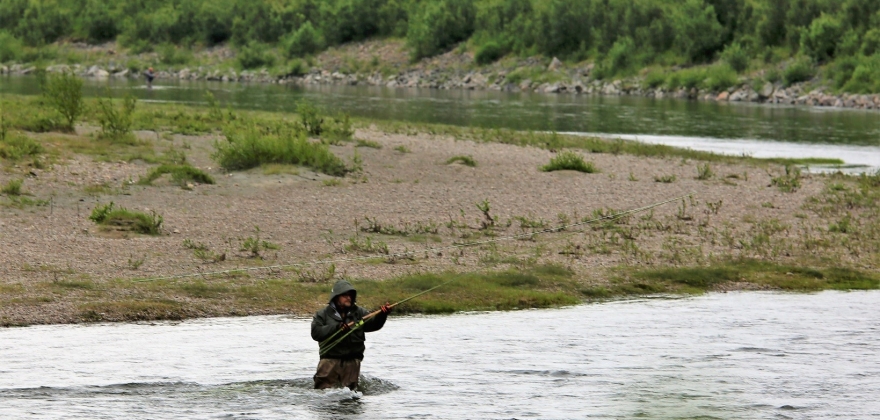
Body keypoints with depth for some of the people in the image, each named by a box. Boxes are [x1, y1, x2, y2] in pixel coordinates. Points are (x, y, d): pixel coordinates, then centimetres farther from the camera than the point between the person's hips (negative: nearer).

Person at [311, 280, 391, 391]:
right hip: (330, 359, -2)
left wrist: (382, 315, -26)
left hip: (352, 361, 2)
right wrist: (336, 327, -20)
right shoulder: (323, 314, 4)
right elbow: (316, 333, -9)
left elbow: (373, 324, -5)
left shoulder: (359, 313, 10)